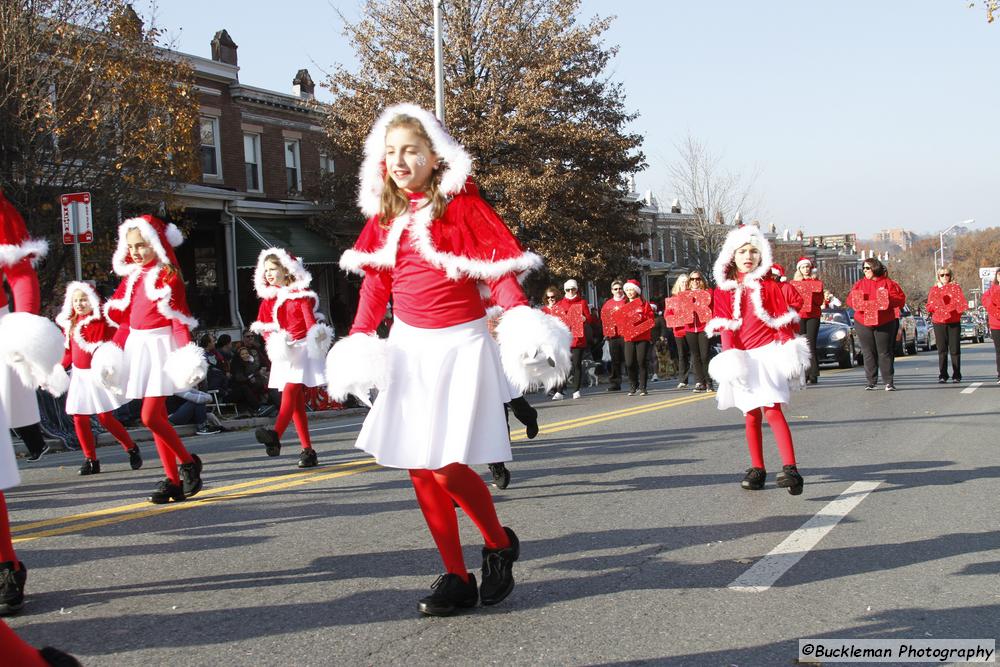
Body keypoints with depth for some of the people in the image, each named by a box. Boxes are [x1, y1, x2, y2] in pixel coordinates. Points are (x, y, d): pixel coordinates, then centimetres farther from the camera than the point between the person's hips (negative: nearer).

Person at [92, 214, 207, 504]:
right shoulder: (132, 277, 12)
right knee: (156, 418, 6)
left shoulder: (168, 277, -8)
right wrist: (114, 349, 10)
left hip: (160, 346, -7)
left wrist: (185, 351, -23)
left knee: (150, 416, -15)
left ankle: (189, 462, 4)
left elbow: (179, 319, -13)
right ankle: (173, 480, 10)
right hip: (137, 347, 7)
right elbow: (125, 320, 16)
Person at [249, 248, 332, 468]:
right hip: (284, 352, 6)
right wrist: (274, 342, -12)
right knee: (297, 400, 4)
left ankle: (275, 436, -38)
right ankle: (307, 450, 5)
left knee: (290, 390, -21)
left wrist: (316, 333, -33)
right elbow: (265, 326, 8)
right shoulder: (268, 299, 14)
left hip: (302, 348, -6)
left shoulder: (301, 293, 0)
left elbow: (309, 316, -12)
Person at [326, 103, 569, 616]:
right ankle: (457, 578, 14)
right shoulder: (384, 216, 9)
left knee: (447, 464, -13)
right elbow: (375, 284, 14)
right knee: (420, 468, 4)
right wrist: (358, 339, 6)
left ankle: (500, 545, 14)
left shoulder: (461, 204, -6)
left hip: (459, 343, -6)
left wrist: (518, 317, -23)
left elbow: (499, 269, -10)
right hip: (408, 345, 6)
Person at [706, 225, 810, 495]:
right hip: (741, 357, 3)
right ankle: (757, 470, 16)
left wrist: (788, 351, -8)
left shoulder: (769, 285, 4)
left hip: (768, 353, -3)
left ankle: (790, 469, -23)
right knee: (751, 414, 7)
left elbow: (782, 322, 1)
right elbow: (725, 326, 3)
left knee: (772, 410, -16)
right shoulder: (724, 290, 9)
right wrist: (730, 355, -10)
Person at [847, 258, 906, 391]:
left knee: (885, 352, 0)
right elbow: (850, 299, 10)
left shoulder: (888, 283, 2)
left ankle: (889, 381, 5)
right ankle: (871, 382, 8)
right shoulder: (859, 284, 11)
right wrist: (857, 302, -12)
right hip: (863, 324, 3)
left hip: (884, 323, -3)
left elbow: (900, 298, -3)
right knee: (868, 353, 3)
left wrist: (888, 300, -21)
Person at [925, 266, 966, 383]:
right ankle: (942, 375, 3)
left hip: (954, 322, -1)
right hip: (939, 322, 1)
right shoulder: (934, 289, 12)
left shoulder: (956, 287, 8)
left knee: (955, 350, -3)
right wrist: (938, 304, -9)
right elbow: (929, 307, 7)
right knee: (942, 350, -1)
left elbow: (962, 303, 0)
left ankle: (956, 375, 2)